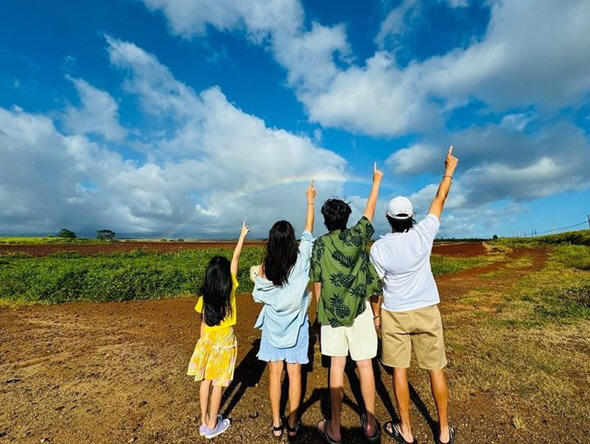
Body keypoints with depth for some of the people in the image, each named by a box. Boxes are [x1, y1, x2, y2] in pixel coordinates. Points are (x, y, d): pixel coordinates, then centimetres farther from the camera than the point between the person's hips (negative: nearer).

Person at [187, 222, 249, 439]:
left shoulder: (205, 295, -7)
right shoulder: (230, 289, -15)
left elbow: (203, 322, -1)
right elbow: (236, 258, -11)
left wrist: (203, 341, 13)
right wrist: (242, 235, -5)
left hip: (206, 340, 4)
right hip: (224, 341, -4)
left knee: (205, 380, 17)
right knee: (218, 383, 10)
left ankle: (204, 421, 32)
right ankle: (212, 425, 24)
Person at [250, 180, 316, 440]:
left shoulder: (264, 268, -15)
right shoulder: (300, 259, -17)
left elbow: (260, 297, -5)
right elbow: (308, 232, -4)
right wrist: (310, 202, 6)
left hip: (273, 324, 1)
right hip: (295, 323, 0)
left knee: (275, 373, 14)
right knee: (294, 373, 13)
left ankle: (277, 423, 29)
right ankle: (292, 424, 27)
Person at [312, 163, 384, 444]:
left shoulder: (319, 245, -3)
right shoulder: (356, 236, -6)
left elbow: (317, 283, -1)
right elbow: (370, 210, 9)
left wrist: (320, 312, 12)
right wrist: (376, 182, 22)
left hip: (331, 312, 1)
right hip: (358, 310, 0)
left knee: (336, 364, 10)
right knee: (364, 363, 12)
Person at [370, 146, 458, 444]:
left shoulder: (378, 247, -14)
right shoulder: (423, 234, -12)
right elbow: (439, 201, 2)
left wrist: (376, 314, 8)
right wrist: (449, 171, 16)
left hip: (394, 314, -1)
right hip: (426, 311, 2)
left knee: (399, 369, 13)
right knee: (435, 369, 16)